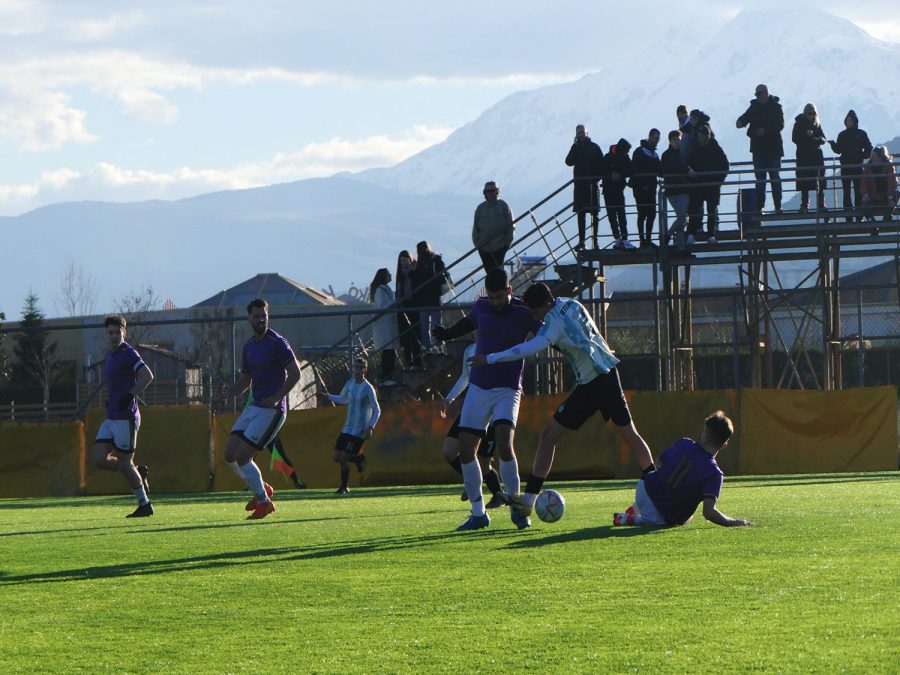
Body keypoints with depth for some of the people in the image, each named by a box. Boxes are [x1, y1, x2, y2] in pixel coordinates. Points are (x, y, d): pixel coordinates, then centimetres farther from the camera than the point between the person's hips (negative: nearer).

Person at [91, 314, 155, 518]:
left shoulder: (128, 353, -11)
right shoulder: (111, 355, 16)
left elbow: (147, 376, -25)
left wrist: (130, 396, -28)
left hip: (126, 417, -9)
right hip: (111, 417, 9)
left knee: (124, 463, -4)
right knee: (99, 459, 0)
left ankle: (145, 505, 8)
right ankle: (138, 472, 17)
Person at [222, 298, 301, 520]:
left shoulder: (277, 343, -10)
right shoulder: (248, 346, 14)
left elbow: (295, 373, -13)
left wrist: (277, 397, -23)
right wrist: (229, 392, 0)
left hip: (272, 410, -8)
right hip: (254, 407, 8)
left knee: (242, 456, -12)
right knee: (230, 453, 1)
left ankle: (264, 502, 4)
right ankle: (262, 489, 20)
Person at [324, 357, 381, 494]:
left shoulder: (368, 388, -12)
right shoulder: (350, 384, 8)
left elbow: (377, 410, -11)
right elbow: (343, 399, 25)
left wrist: (370, 428, -20)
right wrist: (329, 397, 8)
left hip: (359, 430, -7)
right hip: (347, 428, 7)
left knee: (343, 458, -12)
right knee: (337, 456, 2)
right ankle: (358, 459, 22)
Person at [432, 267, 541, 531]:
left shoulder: (524, 313, -8)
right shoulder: (481, 307, 4)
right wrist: (447, 333, 24)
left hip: (507, 390, -5)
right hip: (478, 388, 5)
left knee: (504, 444, -24)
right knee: (465, 449, -1)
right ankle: (478, 513, 10)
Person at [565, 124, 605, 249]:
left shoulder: (594, 147, 2)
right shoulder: (575, 148, 11)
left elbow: (601, 165, -1)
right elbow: (569, 162, -2)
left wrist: (597, 177, -13)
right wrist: (575, 146, -7)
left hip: (592, 184, -4)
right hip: (579, 184, 4)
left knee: (594, 213, -3)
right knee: (580, 213, 4)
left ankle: (595, 240, -2)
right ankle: (581, 240, 7)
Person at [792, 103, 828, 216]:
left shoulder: (817, 124, 10)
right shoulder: (799, 124, 2)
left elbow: (823, 138, 9)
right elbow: (795, 138, -5)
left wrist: (819, 139, -13)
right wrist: (806, 135, -18)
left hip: (817, 156, 2)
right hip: (803, 156, -2)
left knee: (819, 182, -2)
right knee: (805, 183, -2)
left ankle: (821, 205, 2)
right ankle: (804, 205, 1)